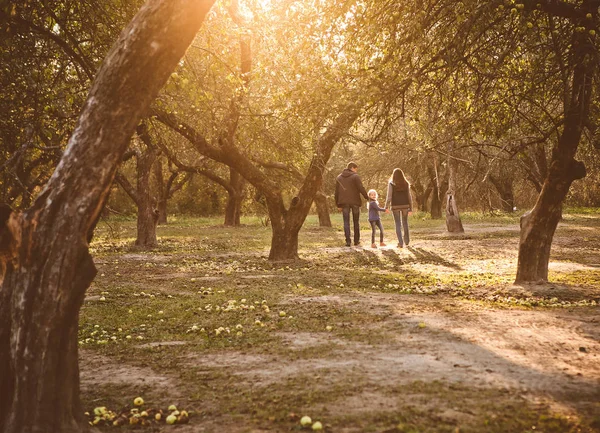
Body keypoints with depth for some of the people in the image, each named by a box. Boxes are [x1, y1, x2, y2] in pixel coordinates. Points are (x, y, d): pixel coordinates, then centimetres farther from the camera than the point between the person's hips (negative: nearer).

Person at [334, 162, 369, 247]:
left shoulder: (339, 178, 10)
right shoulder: (355, 177, -6)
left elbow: (337, 192, 11)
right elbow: (361, 189, -13)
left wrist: (338, 205, 13)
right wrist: (367, 198, -3)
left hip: (344, 203, 3)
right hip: (355, 202, -3)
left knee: (346, 222, 3)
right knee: (356, 222, 10)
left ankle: (348, 241, -6)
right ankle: (356, 240, 14)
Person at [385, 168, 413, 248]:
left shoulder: (391, 184, -6)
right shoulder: (406, 184, 2)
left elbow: (389, 196, -9)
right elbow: (409, 197, 2)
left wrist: (386, 207, 1)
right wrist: (411, 208, 7)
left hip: (395, 206, -2)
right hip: (405, 205, 2)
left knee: (398, 224, 3)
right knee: (405, 222, 19)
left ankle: (401, 243, -2)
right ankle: (406, 241, 27)